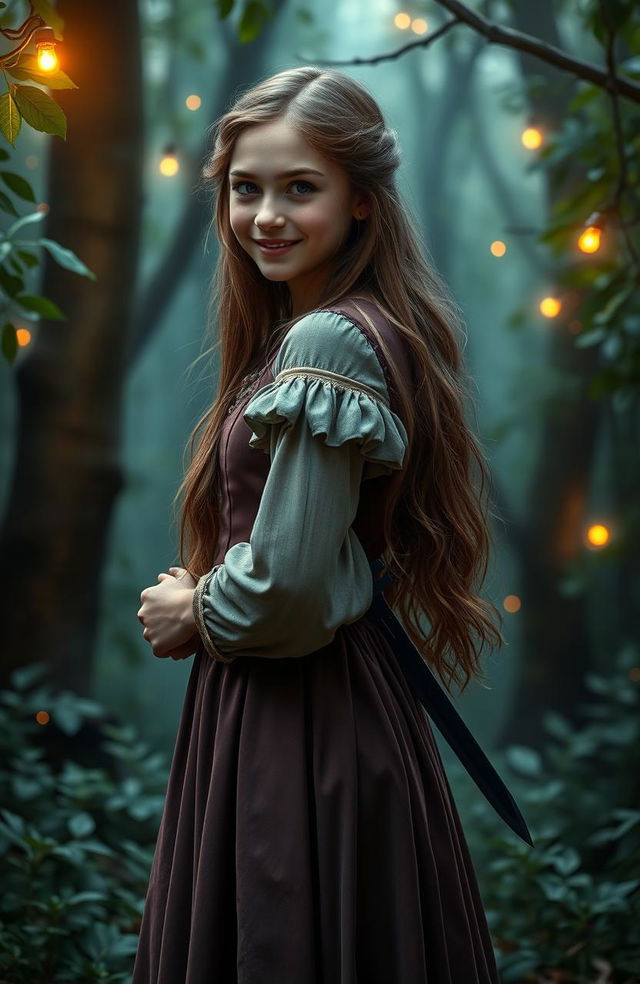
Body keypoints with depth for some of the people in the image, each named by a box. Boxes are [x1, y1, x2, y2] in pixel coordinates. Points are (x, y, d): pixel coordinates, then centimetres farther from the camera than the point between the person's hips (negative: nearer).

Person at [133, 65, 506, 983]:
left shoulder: (326, 342, -19)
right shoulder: (372, 329, 10)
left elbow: (288, 588, -25)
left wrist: (194, 614, -6)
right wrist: (205, 597, 8)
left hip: (296, 723, -9)